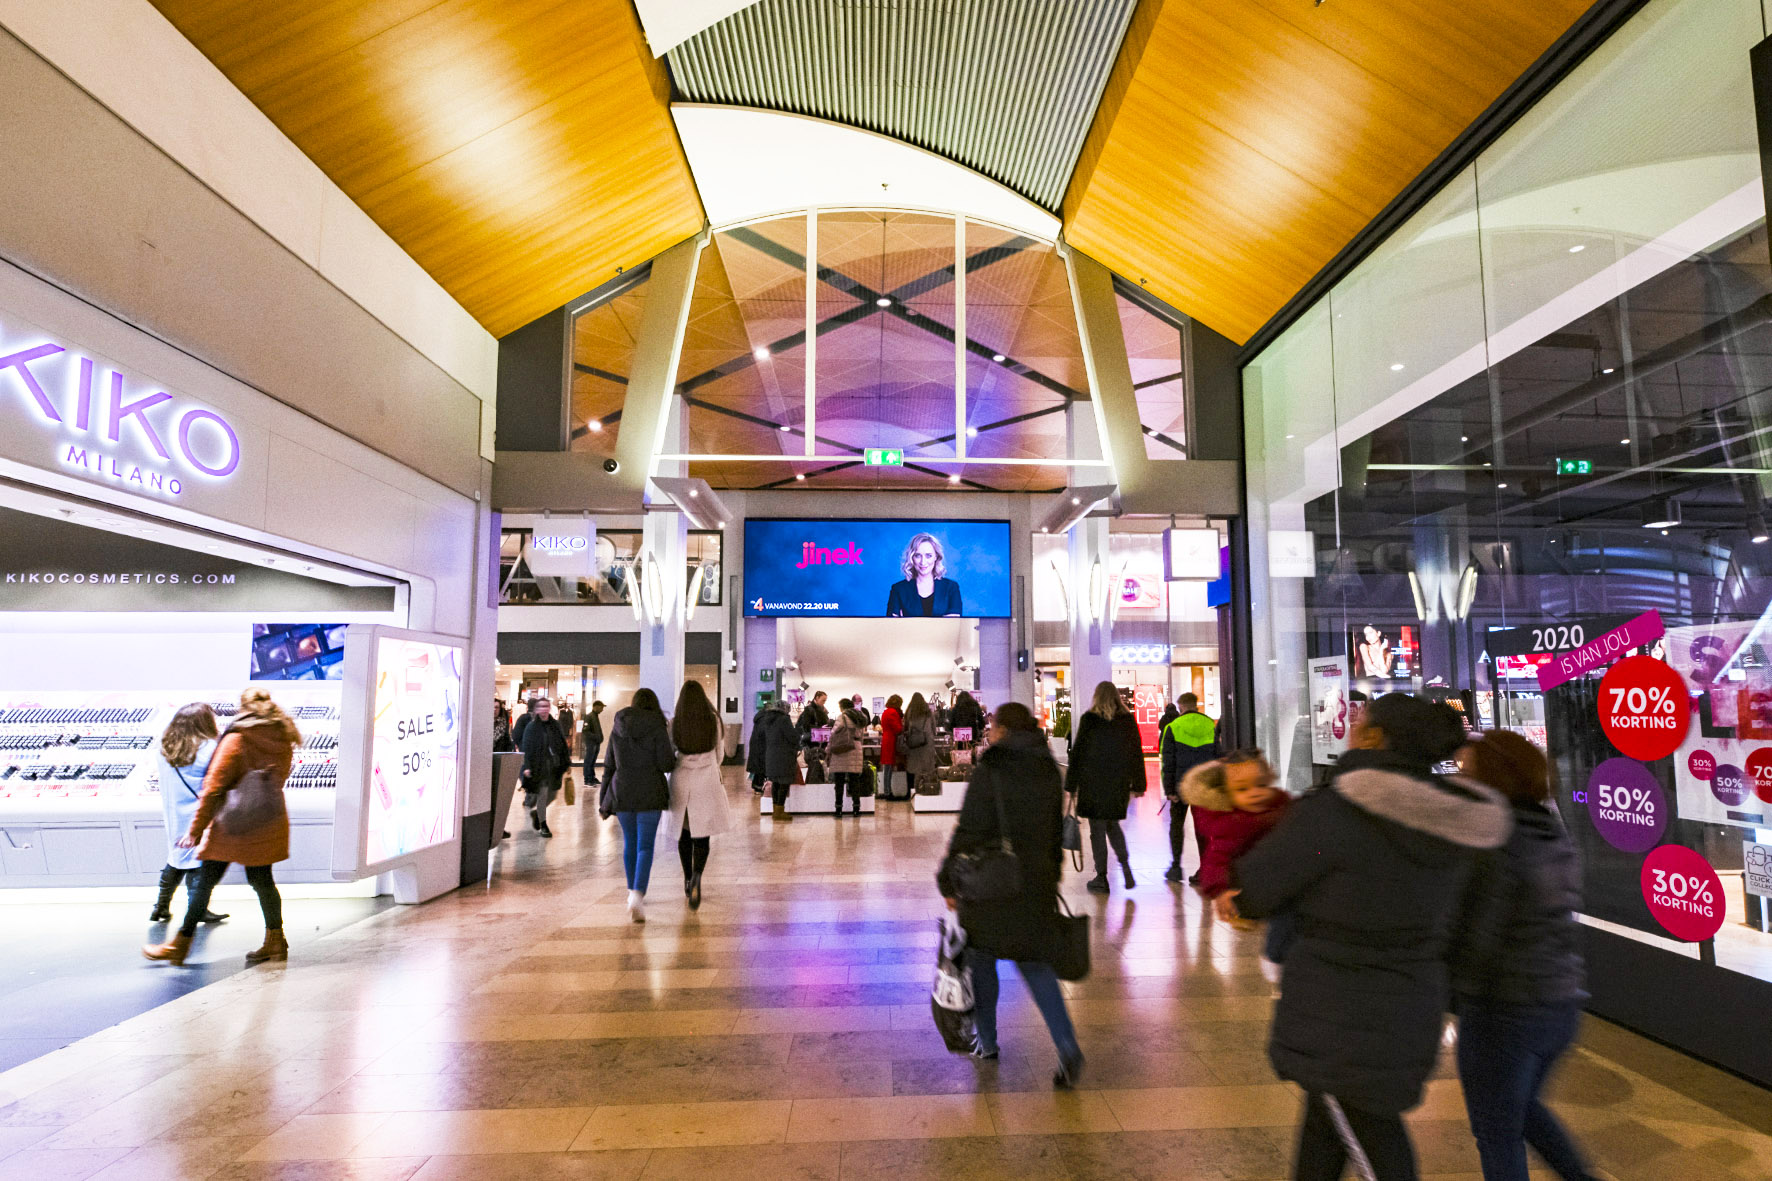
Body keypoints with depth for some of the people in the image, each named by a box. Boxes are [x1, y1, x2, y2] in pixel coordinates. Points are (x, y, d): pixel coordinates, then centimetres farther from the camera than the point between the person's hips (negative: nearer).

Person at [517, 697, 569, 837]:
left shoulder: (555, 725, 8)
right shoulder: (531, 726, -5)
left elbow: (562, 744, 13)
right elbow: (526, 748, -8)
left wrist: (566, 762, 8)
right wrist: (527, 766, -16)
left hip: (554, 766, 5)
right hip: (539, 766, -4)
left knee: (552, 794, 9)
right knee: (542, 794, -3)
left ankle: (536, 812, 35)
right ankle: (543, 824, 11)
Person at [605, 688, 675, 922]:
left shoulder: (618, 727, 5)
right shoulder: (657, 727, -8)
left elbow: (609, 764, 9)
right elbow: (666, 764, -11)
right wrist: (674, 758, 12)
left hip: (622, 791, 4)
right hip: (650, 793, -4)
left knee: (630, 843, 20)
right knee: (645, 846, -2)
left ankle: (633, 891, 32)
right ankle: (637, 895, -18)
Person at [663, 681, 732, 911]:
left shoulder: (674, 722, -7)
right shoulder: (714, 721, -5)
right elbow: (720, 754, 4)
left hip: (681, 781, 1)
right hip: (707, 782, -1)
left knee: (684, 833, 17)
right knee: (702, 835, 3)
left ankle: (688, 880, 27)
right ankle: (697, 876, -21)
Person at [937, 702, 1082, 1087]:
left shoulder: (990, 770, -15)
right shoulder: (1049, 771, 4)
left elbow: (969, 831, -15)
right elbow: (1057, 832, 12)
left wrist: (949, 880, -6)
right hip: (1038, 888, 5)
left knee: (980, 960, 16)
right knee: (1035, 963, 15)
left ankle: (986, 1041, 28)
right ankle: (1067, 1047, 0)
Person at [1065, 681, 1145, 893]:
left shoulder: (1089, 719, -8)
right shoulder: (1128, 720, 2)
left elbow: (1077, 752, -7)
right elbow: (1137, 753, 5)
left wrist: (1071, 785, -1)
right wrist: (1138, 785, 12)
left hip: (1093, 783, -3)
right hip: (1120, 783, 4)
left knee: (1097, 828, 5)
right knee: (1113, 823, 22)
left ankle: (1101, 878, 9)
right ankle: (1124, 862, 4)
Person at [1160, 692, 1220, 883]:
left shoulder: (1173, 727, -4)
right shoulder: (1210, 726, 4)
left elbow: (1167, 762, -6)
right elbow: (1217, 757, 6)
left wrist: (1168, 789, -4)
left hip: (1181, 784, -2)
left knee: (1177, 823, 12)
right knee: (1202, 826, 7)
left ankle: (1176, 866, 10)